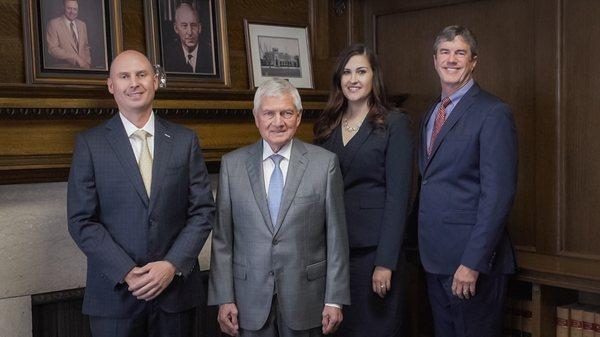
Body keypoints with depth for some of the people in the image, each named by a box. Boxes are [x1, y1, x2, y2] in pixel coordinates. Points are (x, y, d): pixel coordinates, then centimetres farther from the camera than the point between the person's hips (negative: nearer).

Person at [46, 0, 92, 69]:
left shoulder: (82, 25, 16)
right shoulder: (53, 24, 0)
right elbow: (53, 49, -9)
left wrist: (87, 63, 2)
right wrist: (76, 58, -14)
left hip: (82, 66, 4)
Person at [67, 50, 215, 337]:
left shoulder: (185, 140, 4)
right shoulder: (89, 143, 0)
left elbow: (203, 211, 2)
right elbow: (81, 221, -4)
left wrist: (172, 265, -11)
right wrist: (127, 273, -13)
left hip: (176, 287, 2)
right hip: (115, 290, -1)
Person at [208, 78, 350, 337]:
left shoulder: (325, 162, -2)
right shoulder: (232, 164, 2)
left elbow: (336, 236, -2)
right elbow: (222, 238, 1)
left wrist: (335, 299, -4)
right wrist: (224, 298, -3)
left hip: (306, 296, -1)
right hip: (250, 300, 1)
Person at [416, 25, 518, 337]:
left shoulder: (493, 113, -11)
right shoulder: (430, 114, 13)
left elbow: (498, 195, -17)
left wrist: (473, 263, -21)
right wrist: (420, 247, 10)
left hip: (473, 258, -7)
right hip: (435, 258, 7)